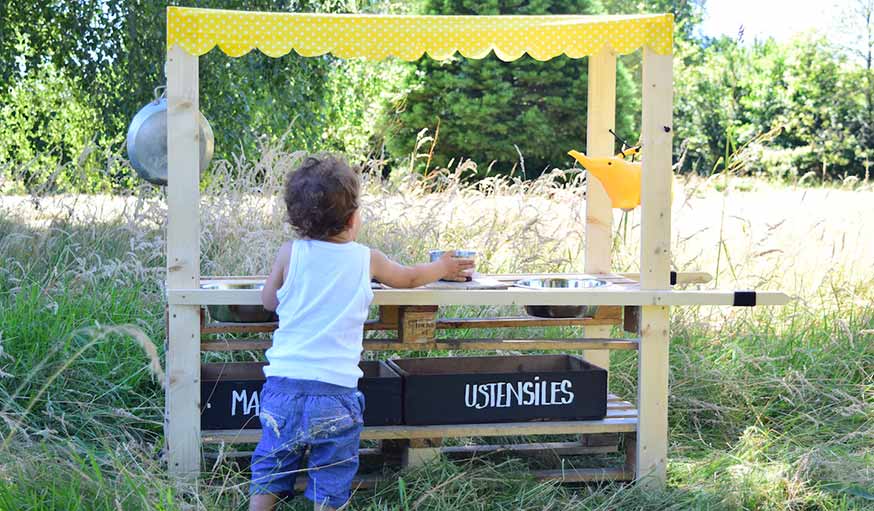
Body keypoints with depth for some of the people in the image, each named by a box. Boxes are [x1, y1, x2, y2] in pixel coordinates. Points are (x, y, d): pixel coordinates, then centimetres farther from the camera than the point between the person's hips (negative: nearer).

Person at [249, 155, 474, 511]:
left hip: (283, 384, 1)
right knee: (331, 480, 9)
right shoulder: (366, 259, 3)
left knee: (270, 469, 14)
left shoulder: (290, 253, 1)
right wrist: (442, 268, 44)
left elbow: (269, 301, 17)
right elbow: (409, 277, 23)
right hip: (335, 391, -1)